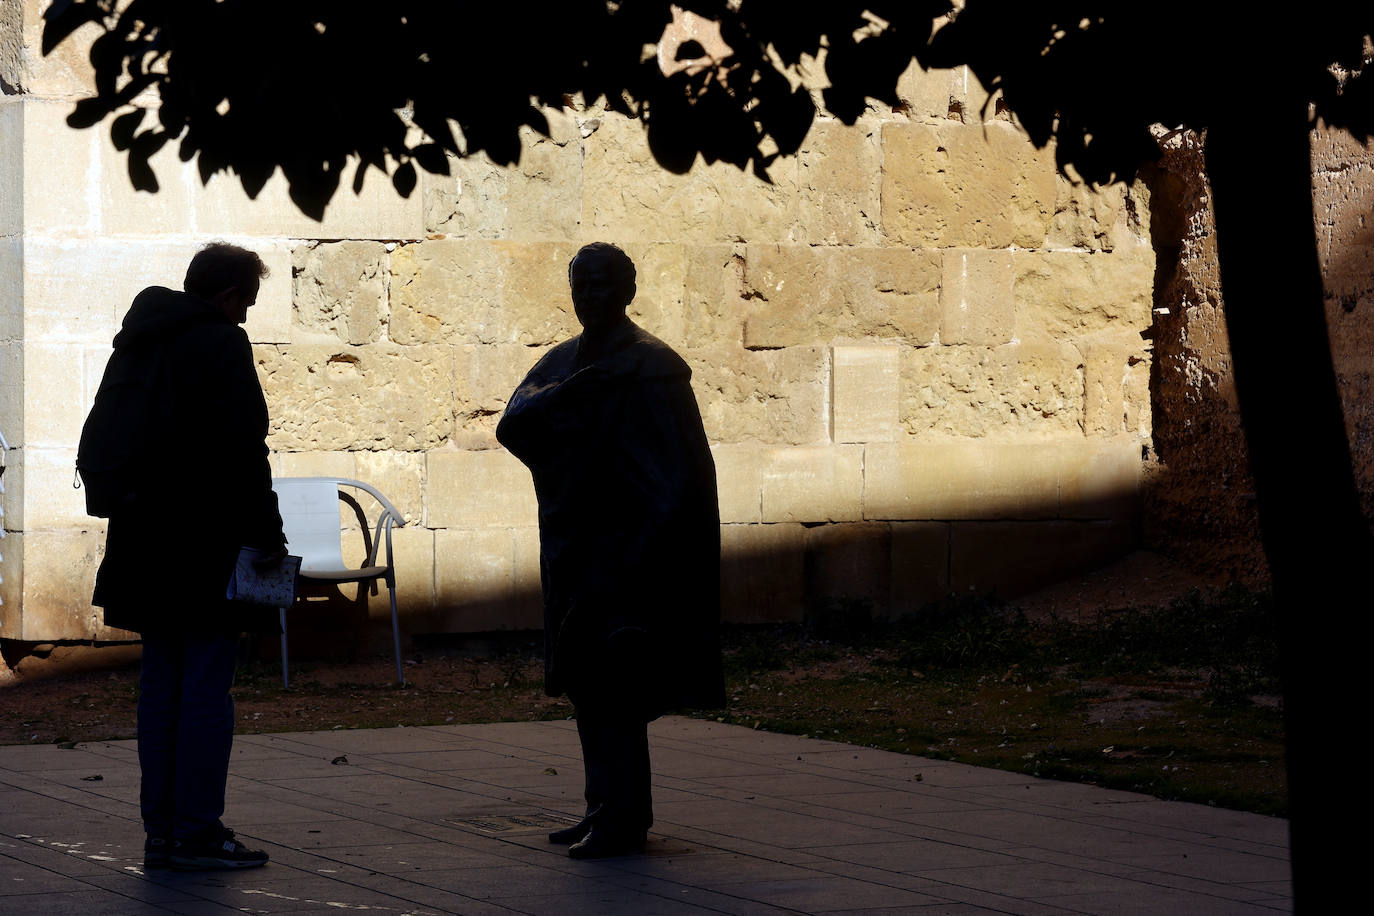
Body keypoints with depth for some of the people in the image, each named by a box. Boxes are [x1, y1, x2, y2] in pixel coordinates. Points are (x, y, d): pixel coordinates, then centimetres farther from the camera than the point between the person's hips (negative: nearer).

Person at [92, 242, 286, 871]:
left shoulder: (136, 344, 15)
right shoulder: (221, 346, -12)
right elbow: (242, 452, -17)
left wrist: (132, 509, 19)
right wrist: (267, 535, -12)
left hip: (146, 546, 8)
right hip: (207, 549, -8)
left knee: (161, 684, 11)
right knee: (208, 688, -5)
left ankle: (161, 831, 13)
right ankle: (197, 835, -6)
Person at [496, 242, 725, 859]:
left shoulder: (650, 366, -10)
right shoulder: (561, 363, 13)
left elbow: (678, 471, -15)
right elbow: (512, 425, -2)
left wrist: (641, 552, -20)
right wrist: (571, 392, -18)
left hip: (624, 548, -8)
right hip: (574, 548, 8)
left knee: (610, 685, -8)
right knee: (589, 684, 10)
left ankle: (623, 820, -4)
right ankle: (608, 808, 18)